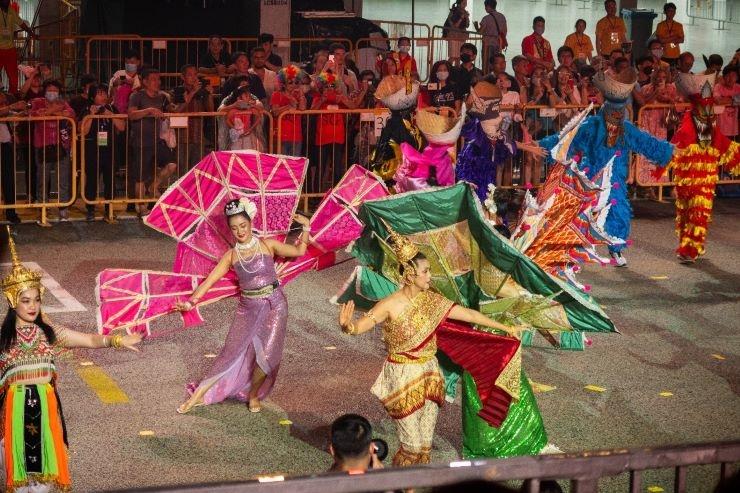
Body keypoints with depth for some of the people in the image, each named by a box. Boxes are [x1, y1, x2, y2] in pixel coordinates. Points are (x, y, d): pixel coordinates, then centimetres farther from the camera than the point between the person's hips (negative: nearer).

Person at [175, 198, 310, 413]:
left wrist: (305, 227, -4)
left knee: (267, 354, -13)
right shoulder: (231, 256, 1)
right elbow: (210, 280, -7)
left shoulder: (267, 245, -1)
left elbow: (299, 251, 8)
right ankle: (199, 395, 4)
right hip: (247, 308, 1)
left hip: (274, 305, -1)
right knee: (231, 352, -3)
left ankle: (253, 396, 10)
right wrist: (191, 301, -19)